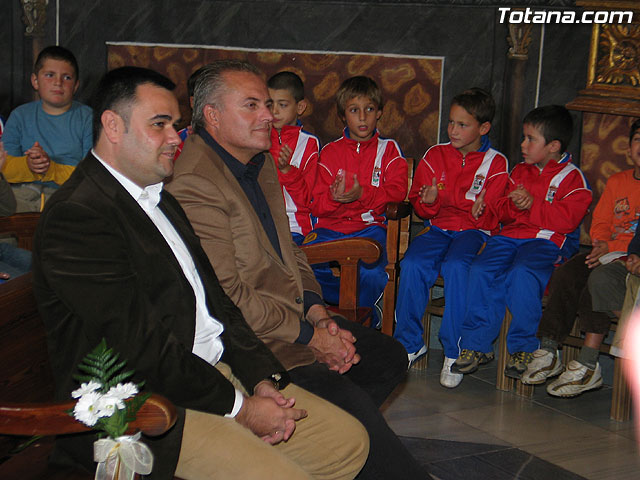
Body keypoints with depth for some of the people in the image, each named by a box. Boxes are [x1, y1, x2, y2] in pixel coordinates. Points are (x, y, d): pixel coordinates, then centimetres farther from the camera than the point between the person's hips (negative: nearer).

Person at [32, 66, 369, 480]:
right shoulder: (75, 216, -15)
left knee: (350, 442, 4)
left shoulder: (159, 199, 18)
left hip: (216, 372, 10)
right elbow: (142, 347, -19)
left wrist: (262, 377, 1)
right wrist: (238, 407, -14)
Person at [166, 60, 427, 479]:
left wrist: (316, 310, 2)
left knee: (388, 357, 12)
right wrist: (308, 337, -15)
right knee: (353, 404, -21)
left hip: (297, 316, 10)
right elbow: (227, 297, -22)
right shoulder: (194, 186, -20)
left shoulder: (261, 162, 12)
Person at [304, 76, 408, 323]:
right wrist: (333, 198, -17)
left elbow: (397, 191, -2)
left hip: (369, 225, -2)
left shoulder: (388, 149, 12)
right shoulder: (330, 151, 12)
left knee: (370, 272, -33)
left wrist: (362, 194, -18)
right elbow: (316, 205, 7)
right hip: (330, 226, 2)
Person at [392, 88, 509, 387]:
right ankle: (409, 343, -8)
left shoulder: (495, 163, 1)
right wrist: (428, 203, -15)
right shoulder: (435, 155, 10)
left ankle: (455, 354, -22)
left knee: (456, 265, -34)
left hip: (474, 231, -3)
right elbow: (419, 203, 10)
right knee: (412, 264, -27)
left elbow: (487, 214, -6)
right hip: (438, 228, 3)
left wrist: (441, 197, -20)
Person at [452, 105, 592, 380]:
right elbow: (499, 210, 19)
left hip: (548, 240, -5)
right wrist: (512, 205, -4)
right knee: (481, 270, -22)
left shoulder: (572, 177, 3)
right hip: (510, 234, 6)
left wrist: (532, 205, -15)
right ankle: (477, 345, -13)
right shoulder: (519, 171, 22)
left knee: (522, 274, -34)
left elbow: (567, 219, -11)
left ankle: (523, 349, -19)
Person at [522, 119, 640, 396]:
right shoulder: (617, 182, 20)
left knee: (600, 277, -33)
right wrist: (602, 243, -6)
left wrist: (612, 248, -19)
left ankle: (587, 365, -31)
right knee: (565, 274, -21)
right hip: (608, 253, 5)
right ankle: (547, 352, -20)